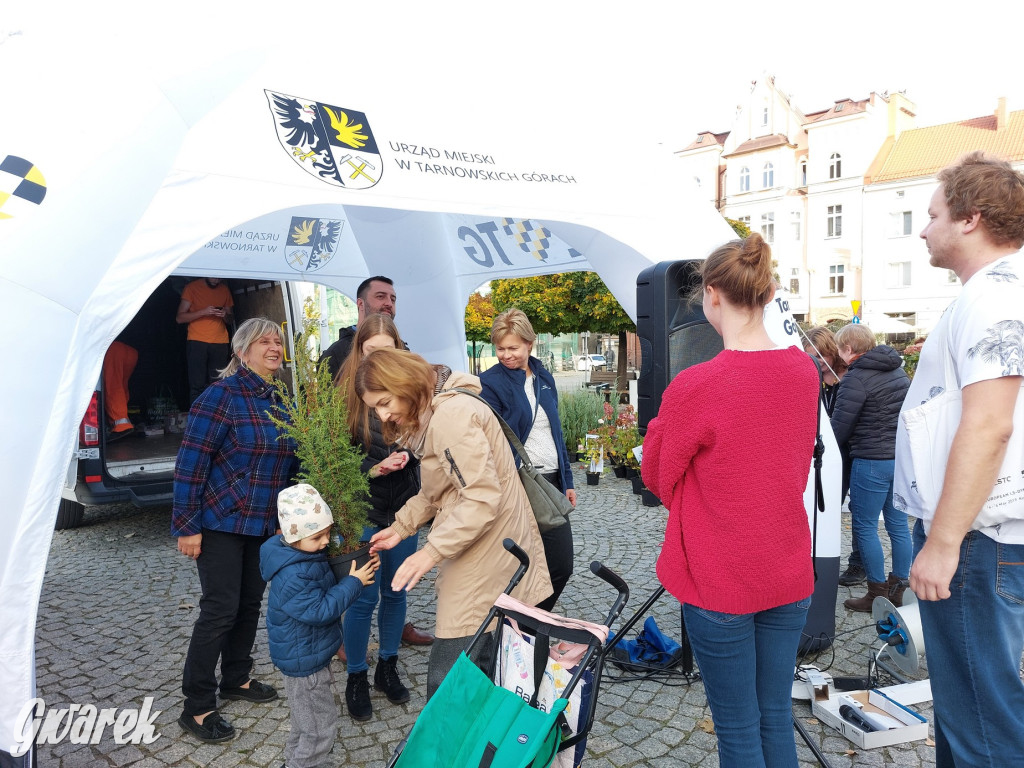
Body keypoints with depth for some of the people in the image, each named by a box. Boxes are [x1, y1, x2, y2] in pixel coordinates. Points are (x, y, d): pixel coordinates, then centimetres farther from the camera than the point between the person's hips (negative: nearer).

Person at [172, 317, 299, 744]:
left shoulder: (280, 401, 6)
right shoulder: (222, 395, -16)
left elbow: (289, 460, 14)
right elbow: (191, 461, -17)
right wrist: (187, 525, -18)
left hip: (265, 525, 7)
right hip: (221, 522, -7)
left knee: (251, 602, 16)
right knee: (220, 609, -2)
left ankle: (236, 679, 35)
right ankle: (197, 709, 13)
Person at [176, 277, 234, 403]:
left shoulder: (224, 289, 14)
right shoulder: (192, 287, 3)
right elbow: (179, 318, 0)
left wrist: (225, 315, -3)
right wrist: (203, 312, -14)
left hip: (220, 343, 3)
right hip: (197, 342, -3)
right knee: (197, 385, -8)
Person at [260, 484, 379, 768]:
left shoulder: (310, 553, -2)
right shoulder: (292, 577, -33)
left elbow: (329, 585, 11)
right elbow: (320, 610, -30)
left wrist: (362, 569, -5)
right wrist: (354, 583, -26)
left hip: (311, 654, 10)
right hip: (305, 662, -10)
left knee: (308, 719, 31)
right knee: (320, 728, 5)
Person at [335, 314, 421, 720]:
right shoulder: (346, 395, -9)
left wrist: (407, 453, -15)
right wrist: (373, 469, -20)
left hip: (403, 507, 3)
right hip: (363, 509, -3)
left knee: (396, 592, 15)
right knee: (364, 598, 5)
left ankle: (388, 668, 35)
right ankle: (356, 679, 26)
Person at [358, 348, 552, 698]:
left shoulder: (452, 414, -20)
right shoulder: (429, 416, 13)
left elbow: (483, 498, -25)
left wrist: (432, 552, -24)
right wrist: (401, 526, 10)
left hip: (487, 557, -10)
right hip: (476, 550, 10)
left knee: (446, 676, -4)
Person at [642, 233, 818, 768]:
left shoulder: (694, 387, -22)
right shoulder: (805, 372, -3)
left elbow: (657, 478, -6)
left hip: (720, 583, -5)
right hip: (789, 577, 6)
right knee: (776, 717, 19)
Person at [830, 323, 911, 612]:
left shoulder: (856, 378, -15)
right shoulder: (898, 371, 11)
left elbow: (840, 426, -14)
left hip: (872, 461, -8)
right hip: (905, 456, 8)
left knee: (864, 526, 3)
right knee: (898, 524, 14)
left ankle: (878, 594, 10)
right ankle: (897, 589, 24)